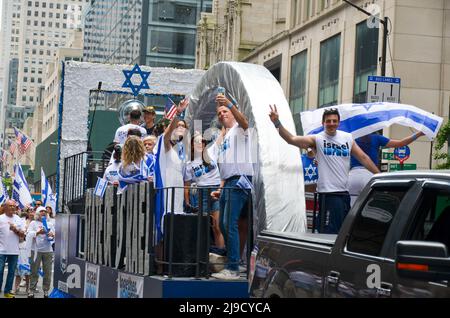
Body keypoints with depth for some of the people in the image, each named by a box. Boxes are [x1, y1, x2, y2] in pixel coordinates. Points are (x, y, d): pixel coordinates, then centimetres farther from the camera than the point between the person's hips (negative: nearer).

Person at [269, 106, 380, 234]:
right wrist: (277, 123, -31)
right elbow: (291, 139, -17)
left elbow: (363, 158, 14)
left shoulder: (347, 138, 9)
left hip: (345, 192, 6)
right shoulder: (317, 139, -5)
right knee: (330, 233, -9)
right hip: (328, 193, -6)